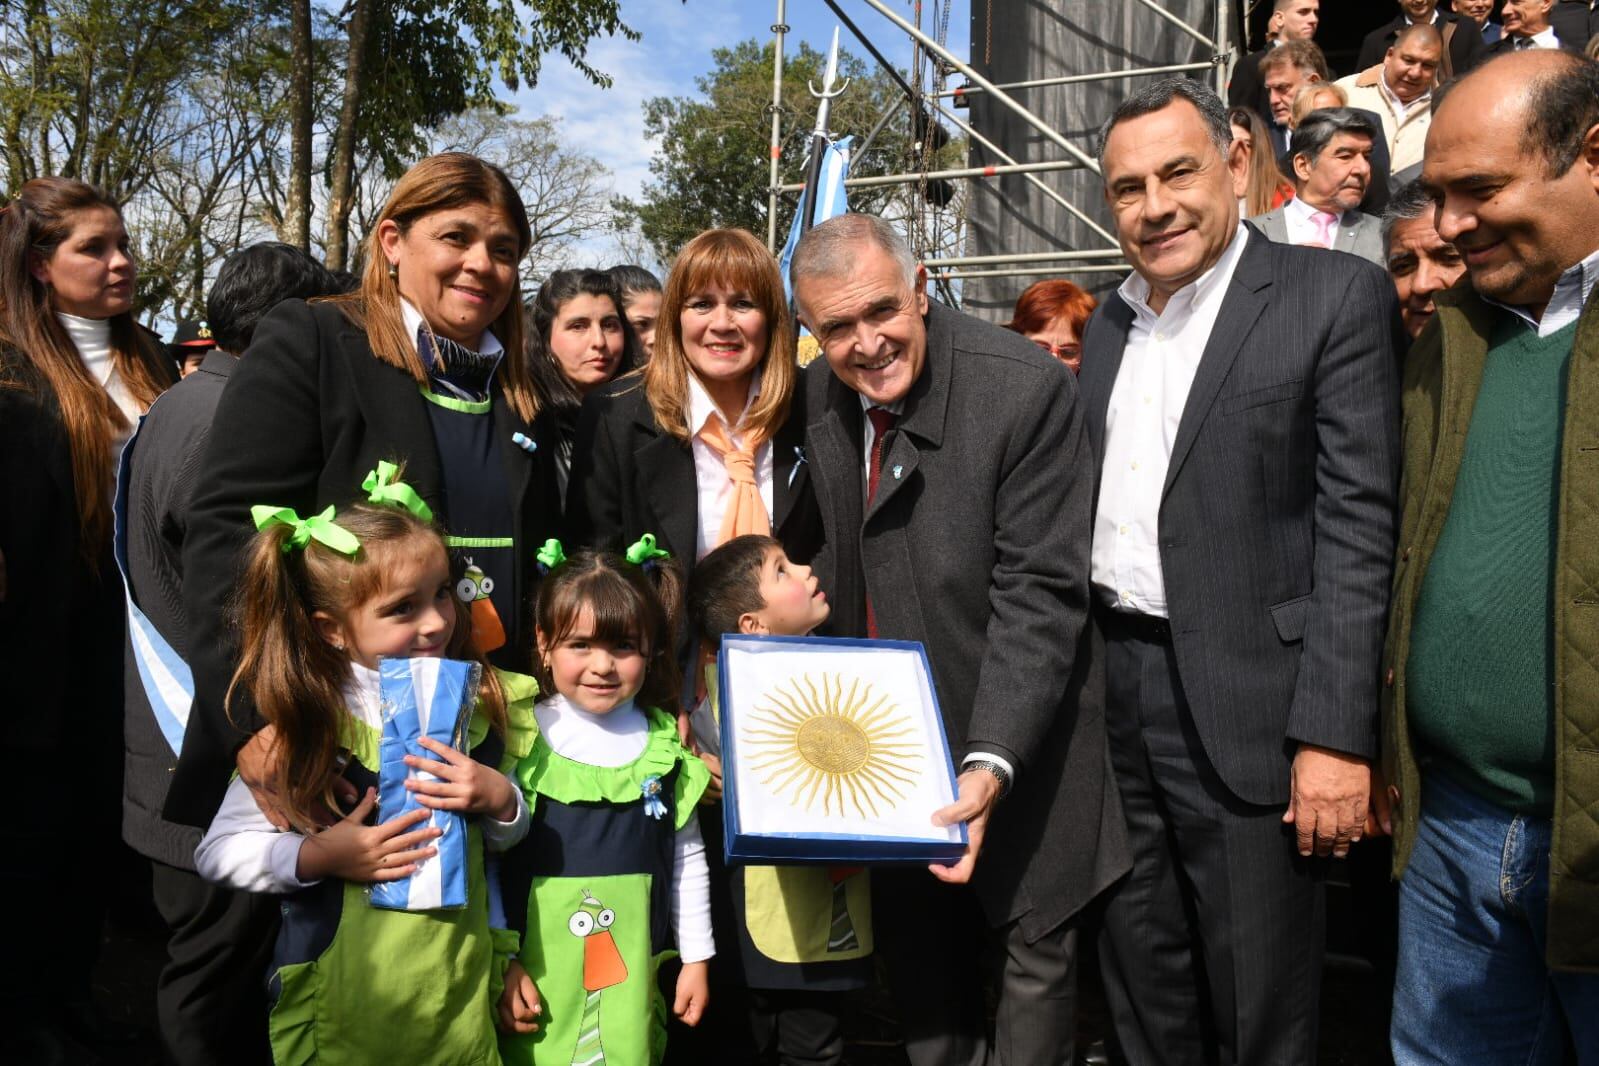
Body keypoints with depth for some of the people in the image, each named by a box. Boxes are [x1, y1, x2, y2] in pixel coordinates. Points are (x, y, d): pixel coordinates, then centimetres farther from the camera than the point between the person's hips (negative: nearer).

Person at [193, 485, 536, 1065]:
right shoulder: (304, 722, -13)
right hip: (343, 990, -3)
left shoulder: (479, 701, -1)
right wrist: (316, 856, -21)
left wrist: (500, 800, -11)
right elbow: (217, 852, -7)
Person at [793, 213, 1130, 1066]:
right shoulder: (819, 396, -2)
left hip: (1010, 739, -5)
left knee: (1037, 948, 10)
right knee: (912, 955, 16)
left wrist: (992, 765, -29)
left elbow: (1039, 594, -22)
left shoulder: (1027, 388, -20)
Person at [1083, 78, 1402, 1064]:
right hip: (1111, 696, 6)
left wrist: (1337, 735, -17)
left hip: (1245, 706, -5)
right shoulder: (1110, 324, 13)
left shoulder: (1338, 296, -6)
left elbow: (1357, 527, -12)